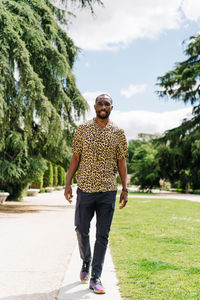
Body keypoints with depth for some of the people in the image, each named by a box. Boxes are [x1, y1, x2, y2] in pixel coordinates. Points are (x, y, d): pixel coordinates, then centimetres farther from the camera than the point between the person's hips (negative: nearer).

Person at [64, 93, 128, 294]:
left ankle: (95, 278, 8)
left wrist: (125, 189, 2)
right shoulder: (82, 129, 4)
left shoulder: (118, 133, 5)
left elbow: (121, 162, 7)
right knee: (81, 229, 5)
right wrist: (68, 184, 0)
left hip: (108, 190, 0)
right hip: (85, 188, 0)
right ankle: (86, 261, 33)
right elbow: (75, 158, 5)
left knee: (102, 235, 2)